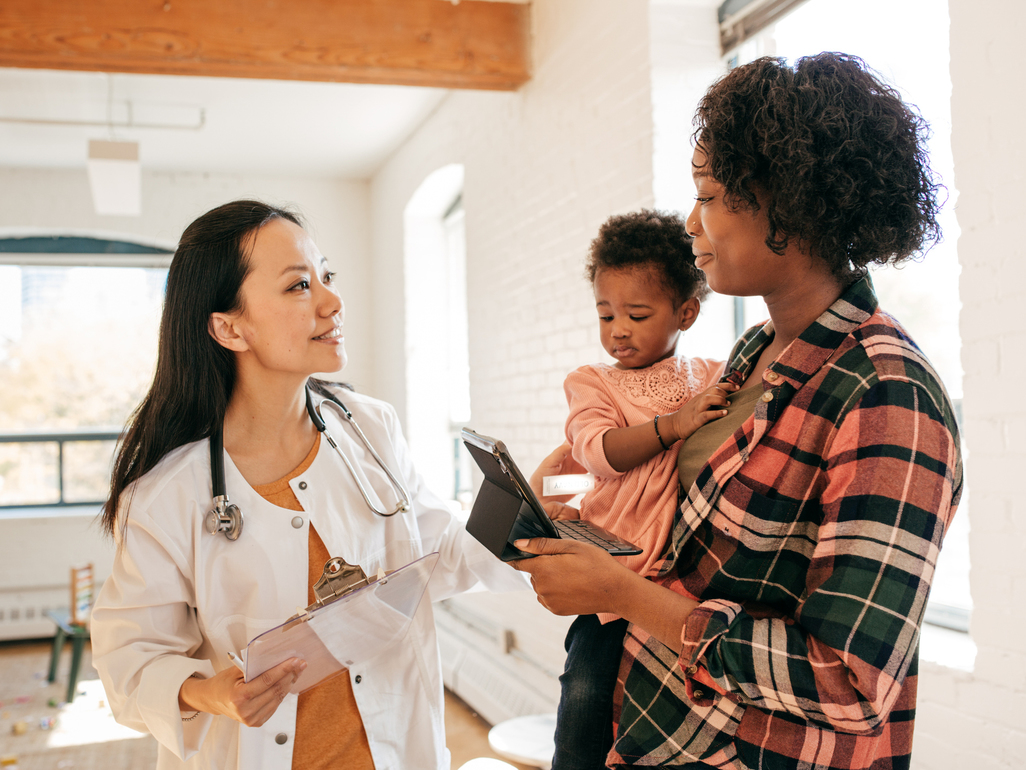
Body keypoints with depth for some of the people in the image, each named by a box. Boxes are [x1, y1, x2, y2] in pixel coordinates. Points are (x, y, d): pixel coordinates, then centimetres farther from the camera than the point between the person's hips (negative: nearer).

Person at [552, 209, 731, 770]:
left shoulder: (718, 380, 10)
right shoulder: (593, 382, 8)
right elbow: (598, 451, -10)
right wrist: (671, 424, -23)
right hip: (620, 569, -1)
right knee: (587, 694, -12)